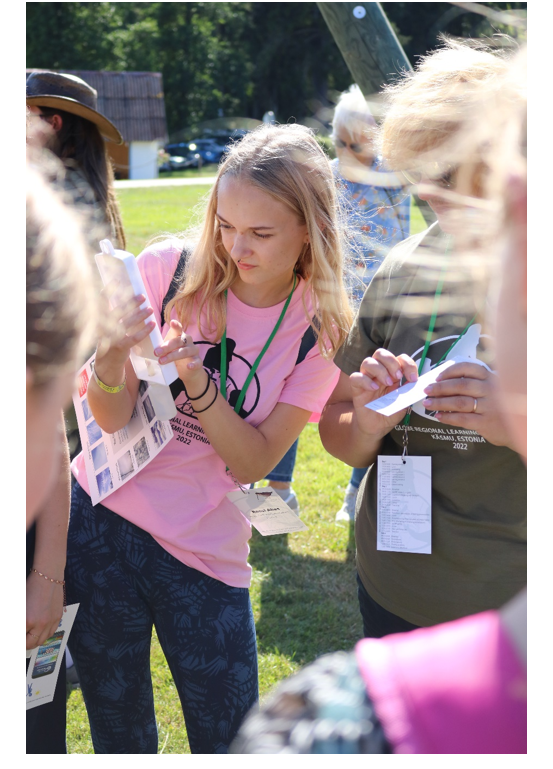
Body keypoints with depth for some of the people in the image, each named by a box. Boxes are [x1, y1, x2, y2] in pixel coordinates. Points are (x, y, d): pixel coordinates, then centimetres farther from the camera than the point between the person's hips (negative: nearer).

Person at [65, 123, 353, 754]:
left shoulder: (320, 329, -7)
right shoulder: (168, 269, -8)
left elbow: (251, 462, -10)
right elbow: (112, 418, -8)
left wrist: (195, 377, -26)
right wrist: (111, 359, -30)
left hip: (207, 552, 0)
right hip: (100, 521, 0)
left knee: (230, 743, 6)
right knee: (120, 738, 10)